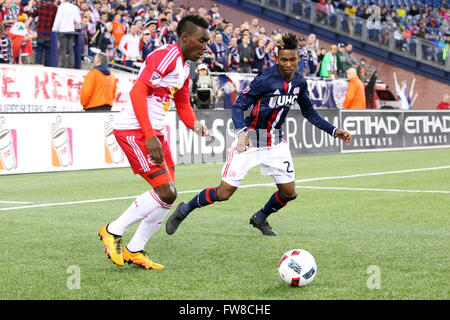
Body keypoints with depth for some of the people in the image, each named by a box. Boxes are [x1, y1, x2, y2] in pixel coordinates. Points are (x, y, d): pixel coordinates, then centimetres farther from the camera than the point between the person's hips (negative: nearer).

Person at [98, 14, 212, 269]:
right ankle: (113, 231, 1)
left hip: (154, 133, 10)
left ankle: (135, 251, 17)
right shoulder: (166, 55, -16)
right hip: (133, 130, -10)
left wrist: (195, 125, 1)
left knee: (169, 195, 8)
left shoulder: (185, 67, 16)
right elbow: (138, 92, -23)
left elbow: (183, 104, 24)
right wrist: (149, 136, -27)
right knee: (166, 193, -13)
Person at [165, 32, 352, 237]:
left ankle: (260, 218, 33)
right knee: (223, 193, -6)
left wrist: (334, 131, 9)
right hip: (250, 139, -6)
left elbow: (309, 113, 15)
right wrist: (242, 132, -35)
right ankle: (184, 210, 17)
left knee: (289, 193, 5)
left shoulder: (299, 82, 0)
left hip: (276, 143, 6)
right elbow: (238, 106, -19)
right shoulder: (265, 79, -20)